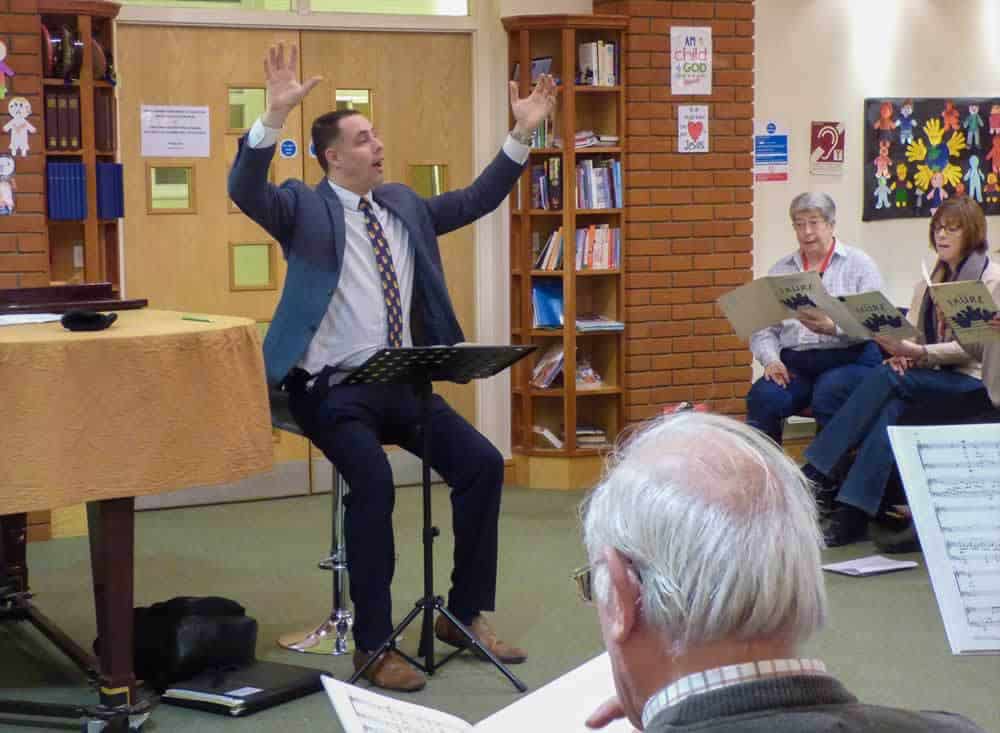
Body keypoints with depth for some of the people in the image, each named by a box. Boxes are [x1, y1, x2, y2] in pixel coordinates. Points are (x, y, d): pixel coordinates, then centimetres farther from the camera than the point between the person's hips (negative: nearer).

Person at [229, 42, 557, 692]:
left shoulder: (404, 205, 14)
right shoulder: (303, 207, -3)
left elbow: (477, 200, 18)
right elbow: (246, 191, -21)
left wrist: (523, 135, 9)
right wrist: (275, 116, -35)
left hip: (402, 382, 6)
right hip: (331, 387, -6)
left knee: (483, 463, -5)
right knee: (373, 481, -28)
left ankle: (466, 614, 10)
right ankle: (373, 646, -15)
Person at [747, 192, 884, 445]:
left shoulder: (859, 263, 8)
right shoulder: (780, 270, 18)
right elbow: (763, 329, 12)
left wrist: (833, 328, -20)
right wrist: (771, 360, -8)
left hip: (849, 359, -3)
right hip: (794, 364, 3)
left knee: (827, 395, -36)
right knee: (762, 397, -29)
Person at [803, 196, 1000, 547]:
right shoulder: (930, 280, 20)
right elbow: (911, 330, 15)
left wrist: (920, 353, -22)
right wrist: (900, 353, -10)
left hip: (971, 380, -6)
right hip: (930, 378, 6)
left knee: (885, 378, -29)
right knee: (892, 408, -28)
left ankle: (818, 472, -29)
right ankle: (852, 514, -39)